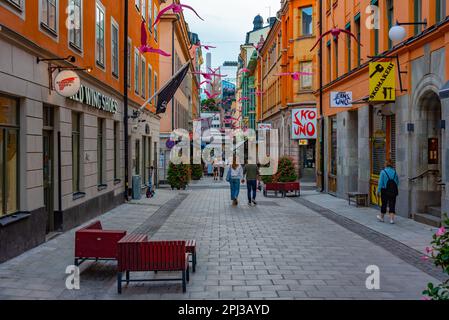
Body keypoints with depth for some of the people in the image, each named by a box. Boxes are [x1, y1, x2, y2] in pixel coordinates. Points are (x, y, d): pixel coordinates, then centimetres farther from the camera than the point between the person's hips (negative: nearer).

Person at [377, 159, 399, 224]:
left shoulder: (383, 172, -8)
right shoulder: (394, 172, 3)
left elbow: (381, 182, -10)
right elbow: (397, 182, 9)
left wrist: (378, 191, -5)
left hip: (385, 190, -2)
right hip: (393, 191, 2)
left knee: (384, 204, 11)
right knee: (392, 205, 4)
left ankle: (382, 217, 26)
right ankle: (392, 219, -4)